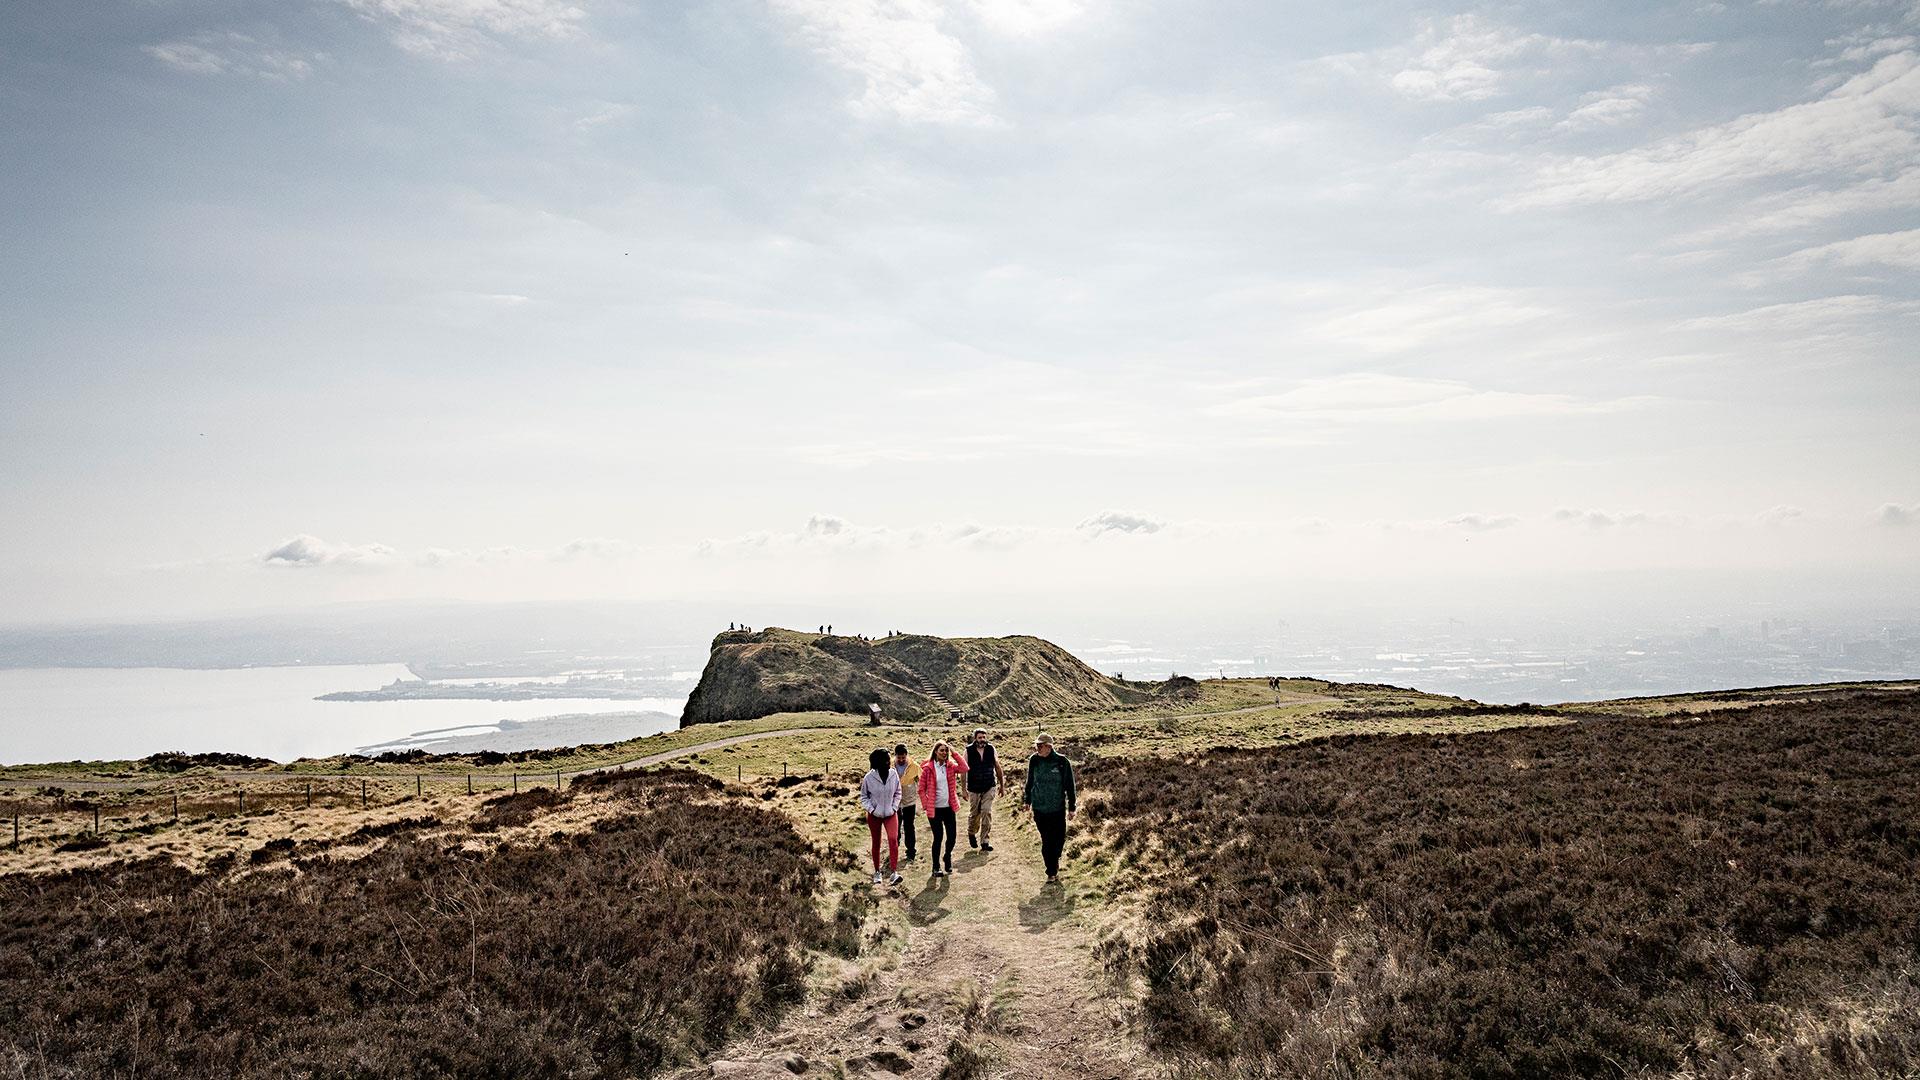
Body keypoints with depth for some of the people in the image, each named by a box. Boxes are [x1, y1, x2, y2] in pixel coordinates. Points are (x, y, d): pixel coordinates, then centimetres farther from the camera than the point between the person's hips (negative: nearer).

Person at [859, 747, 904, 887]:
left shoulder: (894, 774, -8)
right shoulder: (869, 778, -13)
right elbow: (864, 797, 1)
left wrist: (894, 807, -2)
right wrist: (871, 809, -10)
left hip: (890, 814, 0)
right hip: (874, 815, 0)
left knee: (893, 839, -19)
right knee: (876, 843, 11)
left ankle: (894, 872, -20)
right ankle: (877, 872, 27)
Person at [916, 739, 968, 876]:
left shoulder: (950, 766, 3)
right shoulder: (928, 768, -7)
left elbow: (964, 768, -15)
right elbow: (921, 789, -3)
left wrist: (954, 753, -14)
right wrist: (926, 805, -9)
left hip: (949, 807, 4)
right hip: (935, 809, -4)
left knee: (952, 836, 6)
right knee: (938, 837, -1)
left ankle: (947, 857, 35)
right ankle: (936, 867, 14)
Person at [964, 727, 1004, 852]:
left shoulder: (991, 749, -1)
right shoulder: (969, 751, -7)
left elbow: (997, 767, 9)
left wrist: (1001, 785, 12)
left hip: (989, 787, 1)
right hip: (974, 788, -1)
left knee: (987, 813, -8)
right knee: (974, 813, 9)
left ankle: (985, 841, -3)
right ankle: (971, 833, 37)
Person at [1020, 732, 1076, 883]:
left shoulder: (1062, 762, -8)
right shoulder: (1034, 761, -1)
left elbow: (1070, 786, -1)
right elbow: (1030, 782, 13)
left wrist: (1071, 807, 0)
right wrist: (1027, 800, 16)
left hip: (1058, 808, -1)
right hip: (1040, 808, 1)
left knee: (1059, 839, 5)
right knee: (1046, 841, 1)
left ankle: (1054, 865, 33)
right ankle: (1051, 872, 12)